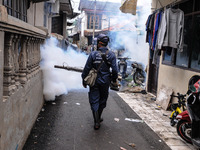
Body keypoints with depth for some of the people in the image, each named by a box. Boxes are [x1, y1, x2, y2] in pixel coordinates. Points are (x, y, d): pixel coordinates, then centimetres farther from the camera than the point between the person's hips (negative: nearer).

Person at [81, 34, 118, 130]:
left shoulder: (93, 54, -8)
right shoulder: (111, 55, -5)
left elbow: (87, 69, -6)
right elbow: (114, 70, -5)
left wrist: (84, 80, 5)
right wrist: (114, 80, 10)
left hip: (94, 81, -1)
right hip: (105, 82, 2)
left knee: (94, 101, 6)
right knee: (102, 101, 18)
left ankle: (96, 123, 2)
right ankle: (98, 119, 32)